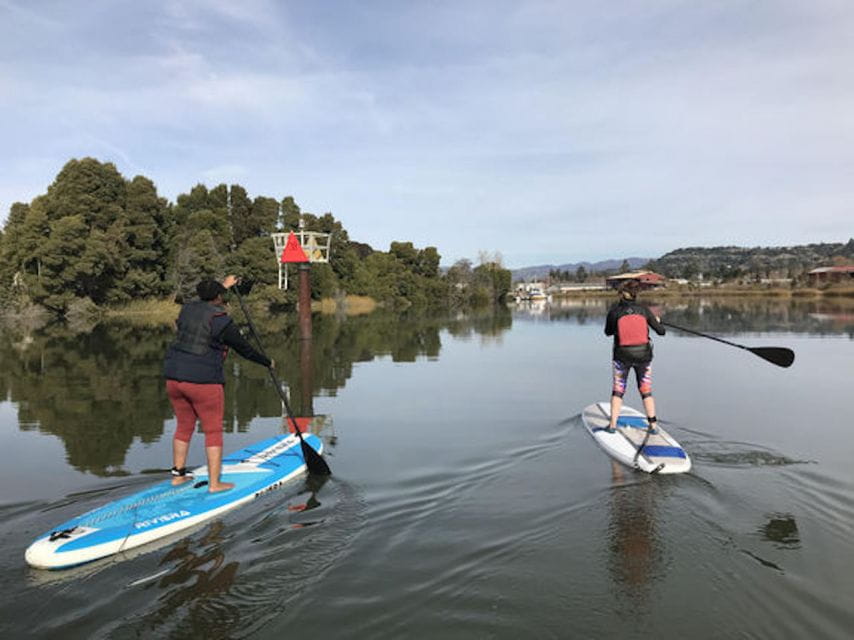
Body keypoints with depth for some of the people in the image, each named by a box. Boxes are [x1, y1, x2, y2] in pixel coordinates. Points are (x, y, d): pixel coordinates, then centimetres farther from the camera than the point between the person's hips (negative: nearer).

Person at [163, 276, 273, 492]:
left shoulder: (187, 309, 8)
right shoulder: (222, 321, -10)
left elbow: (206, 303, 34)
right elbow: (245, 350, -2)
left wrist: (223, 286, 45)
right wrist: (267, 362, 14)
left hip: (174, 376, 7)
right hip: (203, 381, -7)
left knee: (184, 426, 20)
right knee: (213, 432, 4)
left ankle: (178, 475, 29)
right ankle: (214, 483, 7)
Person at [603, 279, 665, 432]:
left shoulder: (614, 311, -9)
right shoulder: (643, 310, -4)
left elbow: (608, 332, 7)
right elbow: (661, 331, 2)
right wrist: (658, 320, 23)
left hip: (622, 357, -1)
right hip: (643, 355, 2)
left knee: (618, 391, 12)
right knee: (646, 391, 15)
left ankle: (613, 425, 11)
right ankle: (653, 424, 17)